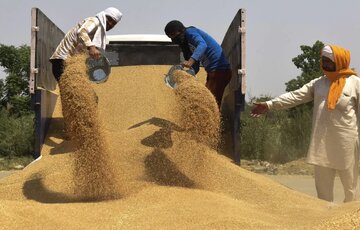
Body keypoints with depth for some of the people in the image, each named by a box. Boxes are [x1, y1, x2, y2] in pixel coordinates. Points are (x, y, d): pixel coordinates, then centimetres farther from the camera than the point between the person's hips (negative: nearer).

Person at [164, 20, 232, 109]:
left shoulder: (190, 32, -7)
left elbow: (202, 45, -29)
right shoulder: (186, 44, 20)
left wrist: (191, 61, -42)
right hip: (212, 71, 10)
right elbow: (195, 68, 15)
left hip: (220, 70, -10)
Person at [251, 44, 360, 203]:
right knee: (322, 185, 11)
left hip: (345, 142, -4)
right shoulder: (318, 83, 11)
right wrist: (269, 104, -5)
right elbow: (296, 96, 5)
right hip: (322, 142, 4)